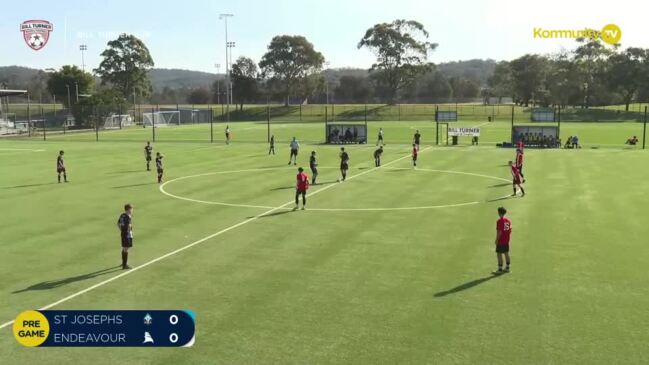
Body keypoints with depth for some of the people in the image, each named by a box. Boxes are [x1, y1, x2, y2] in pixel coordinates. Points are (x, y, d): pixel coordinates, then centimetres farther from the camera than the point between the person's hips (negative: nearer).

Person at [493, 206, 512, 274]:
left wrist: (496, 240, -12)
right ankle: (507, 268, 25)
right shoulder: (508, 220, 6)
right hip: (507, 241, 8)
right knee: (506, 253, 16)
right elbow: (510, 230, 11)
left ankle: (500, 269, -2)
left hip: (501, 241, -8)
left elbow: (499, 232, -20)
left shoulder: (499, 221, -18)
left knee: (499, 254, -3)